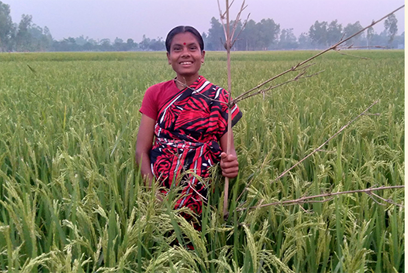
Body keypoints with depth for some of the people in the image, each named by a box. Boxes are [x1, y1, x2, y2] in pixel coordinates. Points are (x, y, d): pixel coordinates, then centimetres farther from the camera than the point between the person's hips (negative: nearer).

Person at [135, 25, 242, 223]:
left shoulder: (219, 97, 3)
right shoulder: (154, 94, 5)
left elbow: (229, 148, 1)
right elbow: (142, 150, 0)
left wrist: (231, 163, -23)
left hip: (206, 193, 0)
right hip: (163, 190, 1)